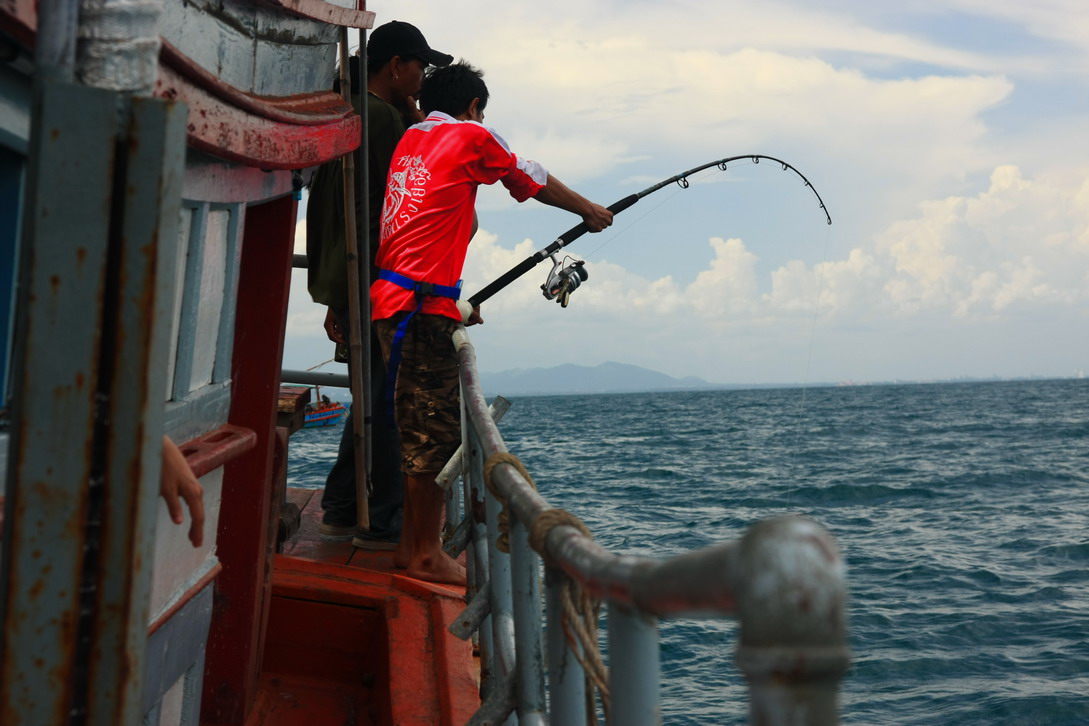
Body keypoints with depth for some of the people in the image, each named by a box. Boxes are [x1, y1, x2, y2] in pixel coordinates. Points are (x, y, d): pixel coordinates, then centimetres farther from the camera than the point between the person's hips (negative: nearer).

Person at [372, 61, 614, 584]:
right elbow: (534, 181, 15)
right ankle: (426, 555, 5)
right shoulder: (472, 136, 1)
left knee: (417, 426, 14)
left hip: (389, 297, 8)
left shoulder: (411, 137, 21)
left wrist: (455, 300, 29)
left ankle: (412, 544, 23)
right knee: (435, 429, -2)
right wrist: (589, 210, 31)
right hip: (422, 304, -8)